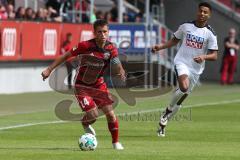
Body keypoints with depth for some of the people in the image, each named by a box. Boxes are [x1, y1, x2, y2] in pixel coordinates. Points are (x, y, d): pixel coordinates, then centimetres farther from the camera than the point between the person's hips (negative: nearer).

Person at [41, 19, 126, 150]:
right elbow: (66, 56, -11)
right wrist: (49, 69, -10)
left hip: (98, 84, 3)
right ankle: (85, 124, 21)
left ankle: (115, 142, 18)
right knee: (93, 114, -17)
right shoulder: (85, 46, -21)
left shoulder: (111, 49, -11)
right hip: (82, 85, -3)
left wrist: (120, 71, -38)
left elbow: (117, 67, -13)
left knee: (110, 113, -4)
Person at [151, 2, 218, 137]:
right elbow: (174, 41, 18)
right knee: (184, 86, -31)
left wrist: (204, 57, -26)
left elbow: (214, 56, -6)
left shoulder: (210, 34, -3)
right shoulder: (186, 26, 2)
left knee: (183, 97, 8)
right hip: (182, 62, -2)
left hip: (196, 69, 2)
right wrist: (161, 47, 3)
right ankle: (169, 109, -8)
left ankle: (163, 123, 25)